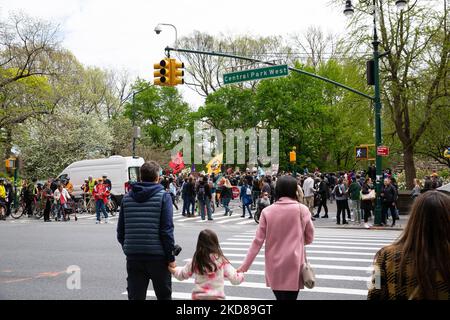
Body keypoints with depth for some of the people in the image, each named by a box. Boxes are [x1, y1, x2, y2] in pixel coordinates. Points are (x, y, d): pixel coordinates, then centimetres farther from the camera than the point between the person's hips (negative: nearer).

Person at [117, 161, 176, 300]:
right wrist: (171, 257, -5)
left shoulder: (127, 198, 7)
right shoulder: (163, 196, -6)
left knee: (135, 296, 11)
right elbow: (167, 230, -11)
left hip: (133, 256, 3)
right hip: (157, 256, -3)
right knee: (164, 295, 13)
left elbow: (120, 230, 9)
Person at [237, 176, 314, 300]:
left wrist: (245, 266, 2)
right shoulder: (302, 210, -5)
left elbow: (258, 241, -4)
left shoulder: (267, 211, -3)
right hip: (293, 265, -2)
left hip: (274, 266, 2)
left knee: (280, 297, 19)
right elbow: (309, 238, 5)